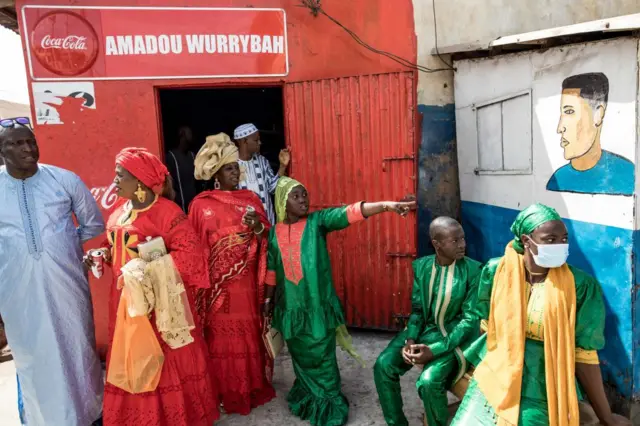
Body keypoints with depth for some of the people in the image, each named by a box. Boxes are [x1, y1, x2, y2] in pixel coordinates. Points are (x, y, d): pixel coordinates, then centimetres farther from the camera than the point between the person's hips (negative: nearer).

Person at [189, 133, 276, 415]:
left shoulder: (250, 198, 7)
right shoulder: (201, 205, -1)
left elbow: (266, 236, 7)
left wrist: (258, 227, -15)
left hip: (246, 281, 2)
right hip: (217, 282, -2)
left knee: (249, 331, 9)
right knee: (221, 335, 6)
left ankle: (254, 387, 26)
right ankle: (225, 393, 21)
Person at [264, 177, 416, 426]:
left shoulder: (317, 221, -7)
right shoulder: (274, 232, 1)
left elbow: (348, 214, -22)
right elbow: (272, 268, 11)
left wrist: (385, 206, -35)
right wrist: (268, 297, 15)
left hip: (318, 304, -3)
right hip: (290, 306, 3)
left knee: (322, 356, 6)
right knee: (301, 355, 18)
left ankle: (329, 404, 25)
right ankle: (307, 397, 41)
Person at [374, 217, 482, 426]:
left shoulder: (473, 269, -13)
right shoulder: (421, 266, -1)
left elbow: (470, 319, -13)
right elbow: (417, 309, 5)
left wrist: (435, 350, -22)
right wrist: (410, 340, -14)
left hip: (454, 337, -4)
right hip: (423, 330, 4)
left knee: (429, 381, -27)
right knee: (383, 366, -13)